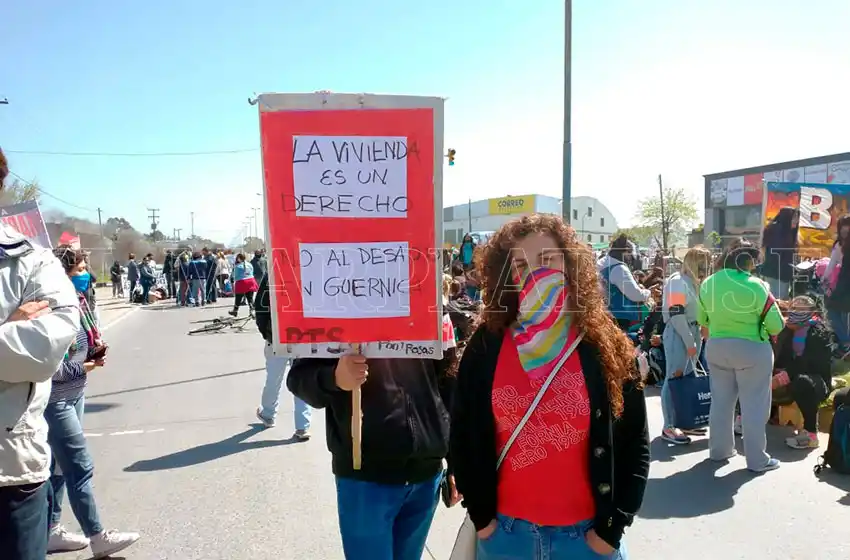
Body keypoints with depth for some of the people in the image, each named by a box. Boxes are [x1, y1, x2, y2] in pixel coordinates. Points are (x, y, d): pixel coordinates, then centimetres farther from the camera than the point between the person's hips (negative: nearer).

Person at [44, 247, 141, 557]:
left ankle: (50, 532, 31)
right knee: (80, 469, 0)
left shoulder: (76, 302, 4)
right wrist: (83, 368, -14)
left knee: (58, 466, 17)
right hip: (54, 400, -9)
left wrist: (94, 349, -3)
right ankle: (98, 538, 12)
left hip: (73, 394, 9)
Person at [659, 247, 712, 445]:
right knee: (674, 379, -7)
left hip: (692, 332, 9)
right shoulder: (677, 281, -13)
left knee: (688, 377, 13)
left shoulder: (693, 282, 15)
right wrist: (689, 342, -18)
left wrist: (695, 337, 9)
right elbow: (676, 315, -19)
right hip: (678, 334, -9)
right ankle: (668, 427, -3)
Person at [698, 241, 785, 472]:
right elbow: (776, 324, -11)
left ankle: (719, 449, 27)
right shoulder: (756, 286, -16)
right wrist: (767, 332, 9)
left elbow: (702, 319, 11)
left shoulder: (707, 284, 1)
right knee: (754, 405, 6)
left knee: (721, 401, 16)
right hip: (752, 350, -5)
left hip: (716, 347, 5)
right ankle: (757, 459, 14)